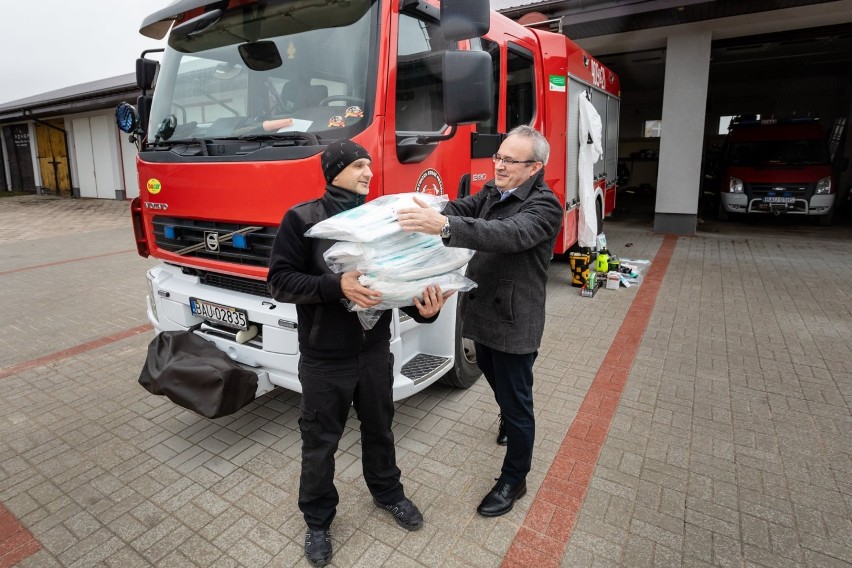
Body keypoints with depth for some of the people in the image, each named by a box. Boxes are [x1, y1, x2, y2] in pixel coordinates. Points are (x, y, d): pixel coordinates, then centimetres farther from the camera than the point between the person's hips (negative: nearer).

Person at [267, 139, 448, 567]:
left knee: (379, 428, 22)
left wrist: (423, 308, -19)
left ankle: (388, 493, 48)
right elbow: (280, 281, -14)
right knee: (320, 441, 14)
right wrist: (336, 286, -29)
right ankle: (318, 520, 38)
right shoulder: (302, 219, -10)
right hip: (324, 359, -3)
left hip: (376, 351, 4)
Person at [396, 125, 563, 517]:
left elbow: (509, 234, -38)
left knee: (516, 399, 7)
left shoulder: (545, 205, -19)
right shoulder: (493, 193, 7)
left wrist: (444, 226, -51)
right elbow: (461, 207, -8)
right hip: (483, 312, 8)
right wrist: (424, 211, -29)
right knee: (495, 380, 28)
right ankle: (511, 421, 59)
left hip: (514, 322, -8)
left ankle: (514, 481, 27)